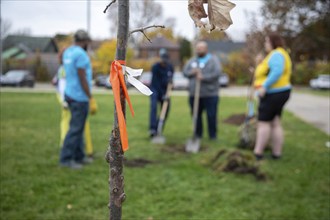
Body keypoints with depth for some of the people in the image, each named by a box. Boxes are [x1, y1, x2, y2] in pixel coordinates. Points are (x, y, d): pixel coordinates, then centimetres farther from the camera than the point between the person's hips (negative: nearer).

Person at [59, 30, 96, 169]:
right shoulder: (80, 54, -16)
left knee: (78, 127, 14)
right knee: (76, 129, -5)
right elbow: (82, 79, -19)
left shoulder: (67, 52, 10)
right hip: (79, 97, -10)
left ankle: (79, 156, 20)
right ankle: (66, 159, 0)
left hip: (70, 94, 10)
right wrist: (91, 99, -16)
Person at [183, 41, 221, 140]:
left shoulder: (213, 60, 1)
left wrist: (204, 77, -21)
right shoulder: (192, 61, 16)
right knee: (196, 115, 9)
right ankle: (198, 134, 21)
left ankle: (213, 135, 8)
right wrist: (191, 72, -9)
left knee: (211, 116, -3)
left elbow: (217, 72, -13)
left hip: (210, 94, -4)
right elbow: (185, 71, 12)